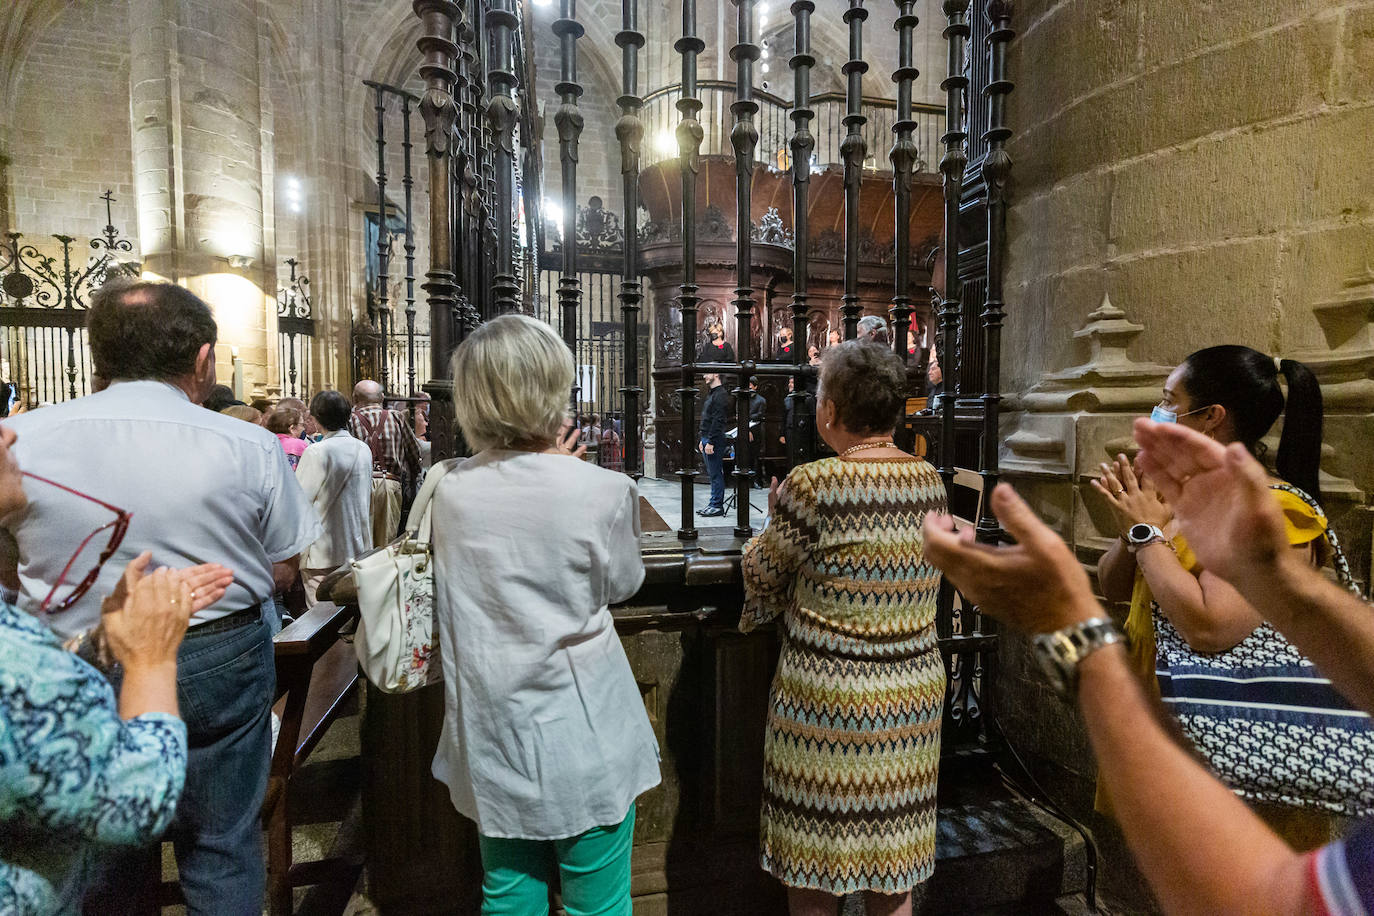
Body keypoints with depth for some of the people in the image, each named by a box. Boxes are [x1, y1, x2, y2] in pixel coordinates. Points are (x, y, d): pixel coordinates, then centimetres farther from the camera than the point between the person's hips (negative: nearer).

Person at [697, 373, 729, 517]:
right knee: (712, 474, 12)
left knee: (716, 474, -5)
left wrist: (710, 442, -23)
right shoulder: (711, 394, 19)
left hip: (714, 440, -10)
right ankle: (714, 504, 18)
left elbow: (718, 421, -20)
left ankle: (717, 506, 0)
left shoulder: (721, 394, -13)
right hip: (707, 439, 10)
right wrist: (702, 440, 18)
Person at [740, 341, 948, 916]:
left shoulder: (812, 485, -19)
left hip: (825, 699, -5)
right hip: (913, 694, 6)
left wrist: (771, 524, 13)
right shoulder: (929, 482, -2)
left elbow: (761, 579, -7)